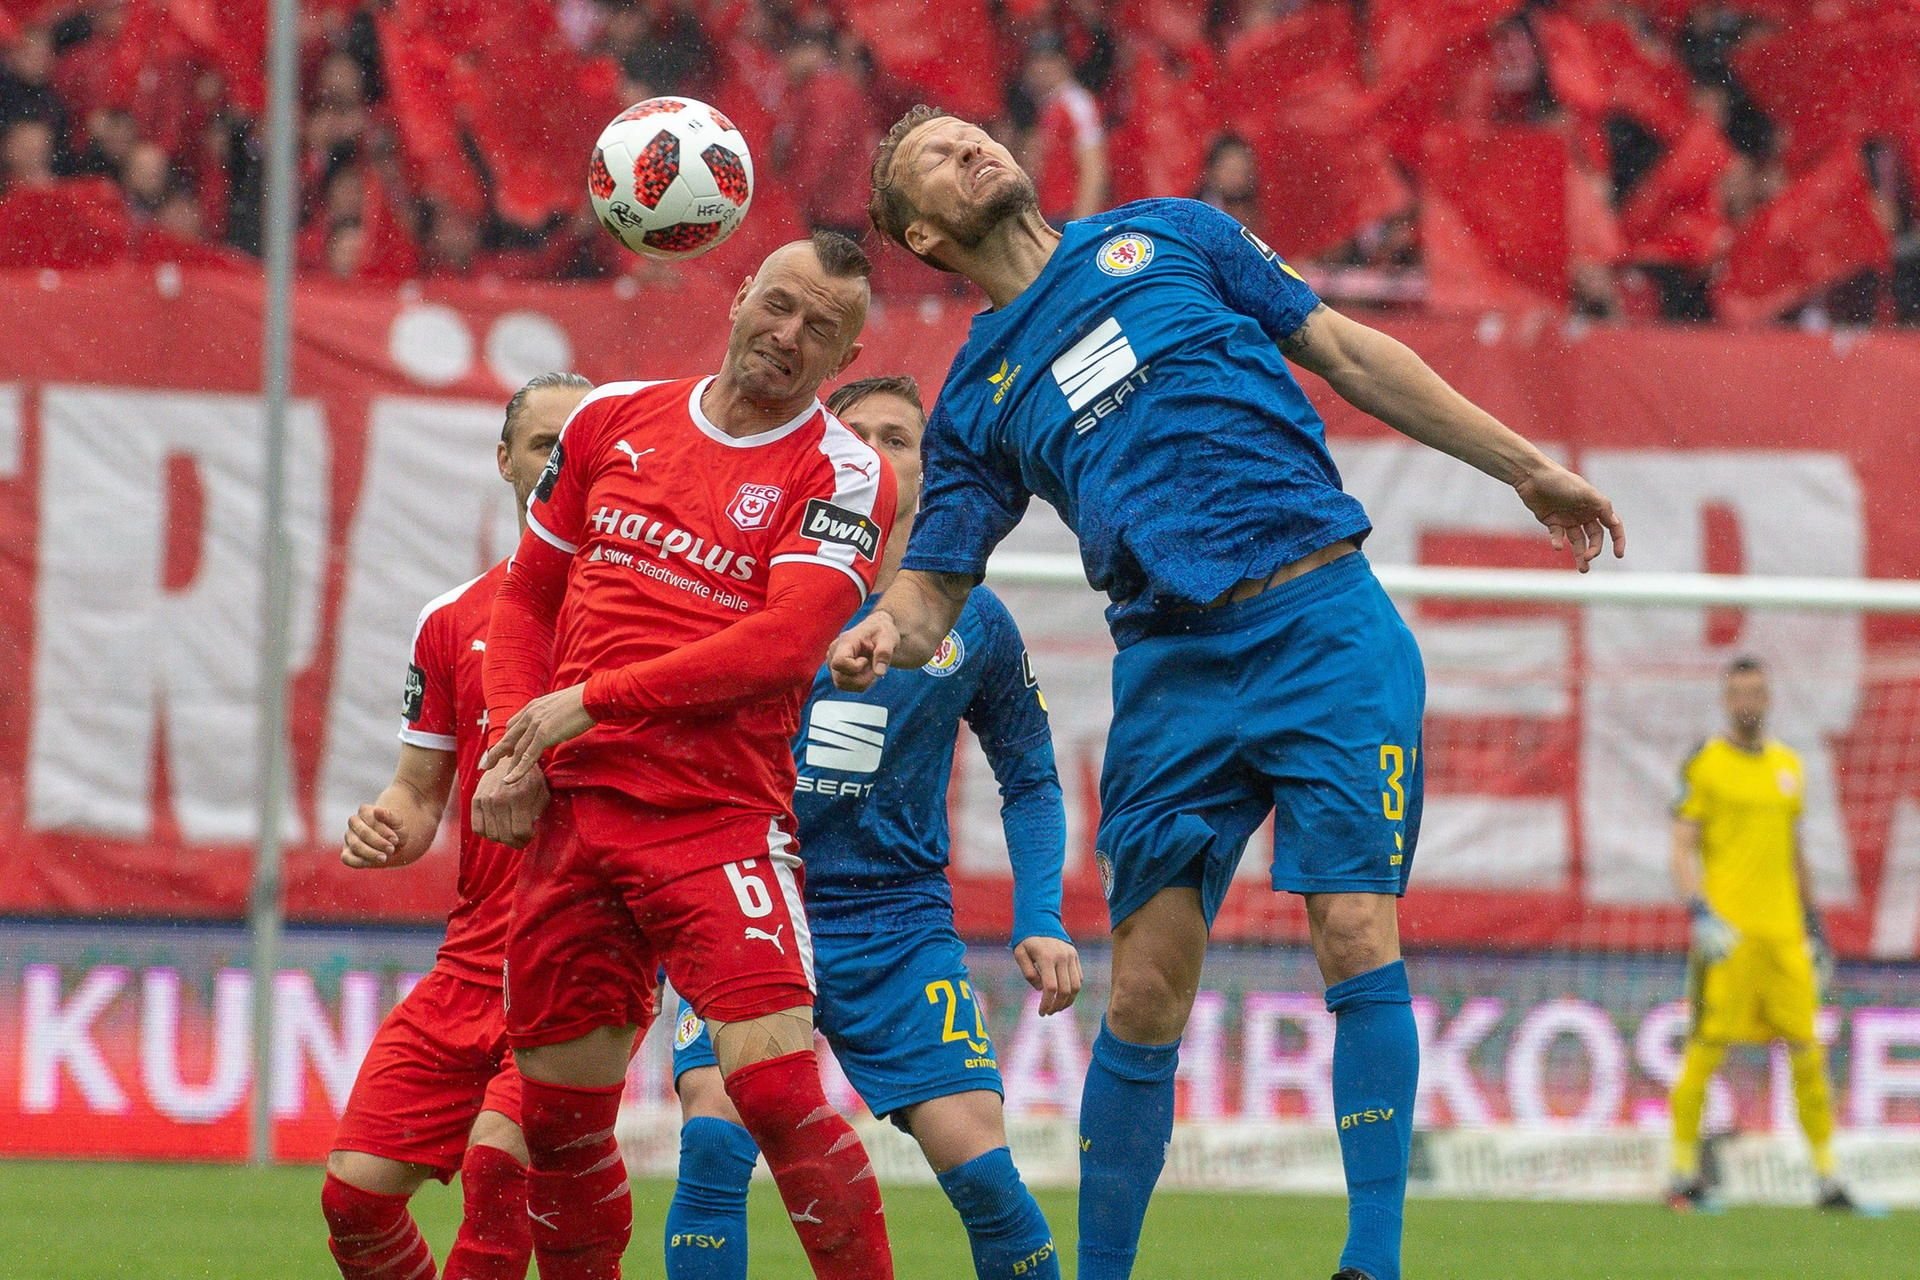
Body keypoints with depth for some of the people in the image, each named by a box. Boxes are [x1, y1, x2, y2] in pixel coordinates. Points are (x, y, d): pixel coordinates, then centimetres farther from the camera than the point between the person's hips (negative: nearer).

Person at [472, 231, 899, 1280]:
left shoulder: (839, 475, -2)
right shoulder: (612, 420, 12)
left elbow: (783, 642, -15)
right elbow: (526, 598, 19)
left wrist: (591, 701, -14)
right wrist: (514, 746, 4)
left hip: (720, 821, -4)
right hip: (569, 809, 4)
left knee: (777, 1088, -18)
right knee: (559, 1116, 7)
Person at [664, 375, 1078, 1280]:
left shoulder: (972, 623, 4)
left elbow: (1029, 781, 15)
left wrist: (1041, 923, 3)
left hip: (900, 924, 1)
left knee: (976, 1162, -12)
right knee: (714, 1139, -21)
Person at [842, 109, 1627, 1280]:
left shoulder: (1168, 237, 14)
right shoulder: (977, 399, 15)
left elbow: (1347, 351, 15)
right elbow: (934, 580, 12)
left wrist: (1525, 466, 14)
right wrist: (886, 635, -13)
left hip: (1327, 622, -2)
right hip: (1175, 670, 2)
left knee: (1358, 940, -13)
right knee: (1146, 990, -2)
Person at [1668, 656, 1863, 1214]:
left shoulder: (1788, 765, 16)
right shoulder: (1705, 764, 0)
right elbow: (1683, 848, -5)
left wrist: (1812, 921, 22)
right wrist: (1699, 912, -19)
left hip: (1783, 932, 5)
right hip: (1726, 932, -5)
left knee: (1807, 1048, 1)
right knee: (1706, 1047, -6)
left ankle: (1827, 1176, 5)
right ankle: (1684, 1173, 1)